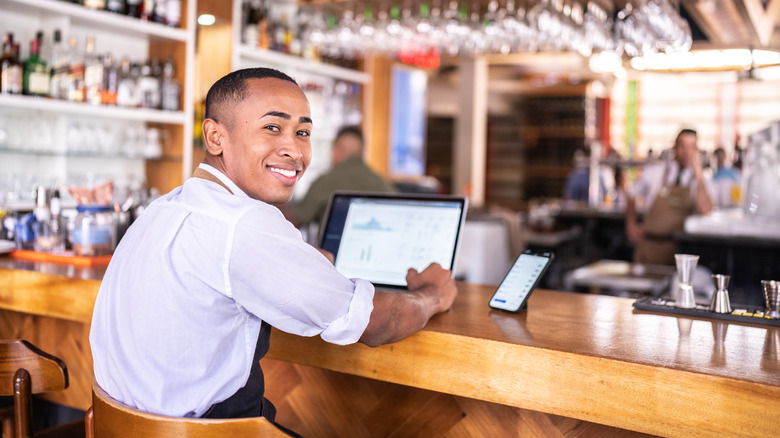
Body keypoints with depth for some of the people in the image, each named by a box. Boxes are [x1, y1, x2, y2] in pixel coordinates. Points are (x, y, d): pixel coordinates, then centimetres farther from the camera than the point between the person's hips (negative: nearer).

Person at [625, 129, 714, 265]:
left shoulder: (700, 180, 1)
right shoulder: (654, 171, 2)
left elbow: (705, 211, -18)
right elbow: (632, 195, 17)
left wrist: (698, 173, -19)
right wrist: (631, 225, 9)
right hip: (649, 243, 0)